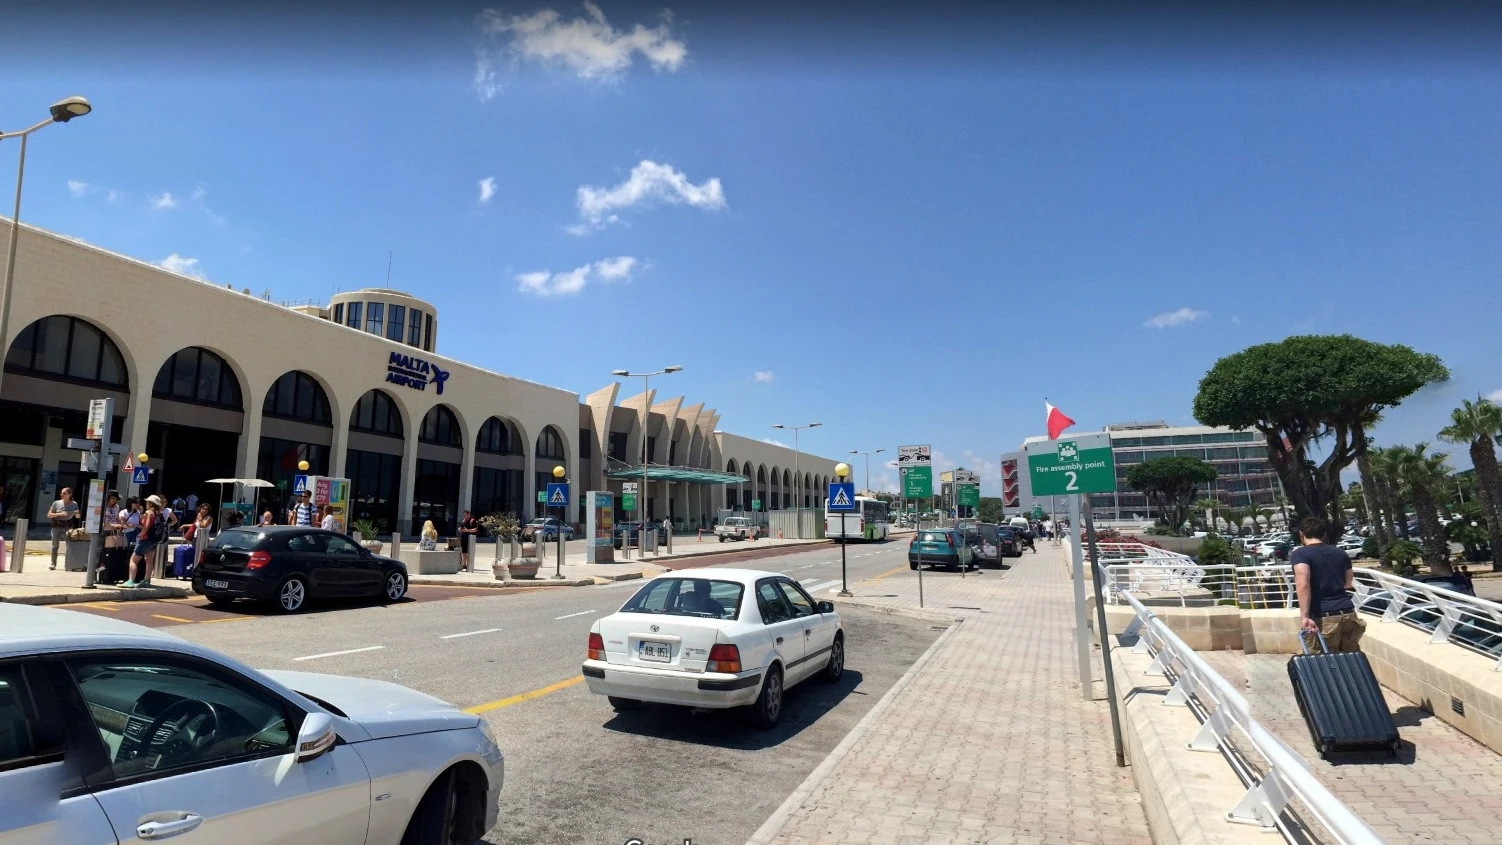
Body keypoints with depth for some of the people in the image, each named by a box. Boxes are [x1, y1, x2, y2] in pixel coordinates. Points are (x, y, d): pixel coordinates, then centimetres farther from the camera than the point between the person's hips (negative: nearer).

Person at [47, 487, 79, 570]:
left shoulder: (74, 504, 4)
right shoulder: (57, 503, 1)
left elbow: (77, 517, 12)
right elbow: (49, 515, 2)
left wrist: (77, 513, -10)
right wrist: (58, 514, -16)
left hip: (68, 528, 1)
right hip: (57, 527, 0)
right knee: (55, 546, -1)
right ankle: (53, 563, 7)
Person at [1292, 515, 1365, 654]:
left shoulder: (1300, 554, -6)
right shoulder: (1341, 553, 15)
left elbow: (1303, 584, -22)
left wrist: (1305, 617, -23)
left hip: (1323, 618, -6)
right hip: (1348, 614, 6)